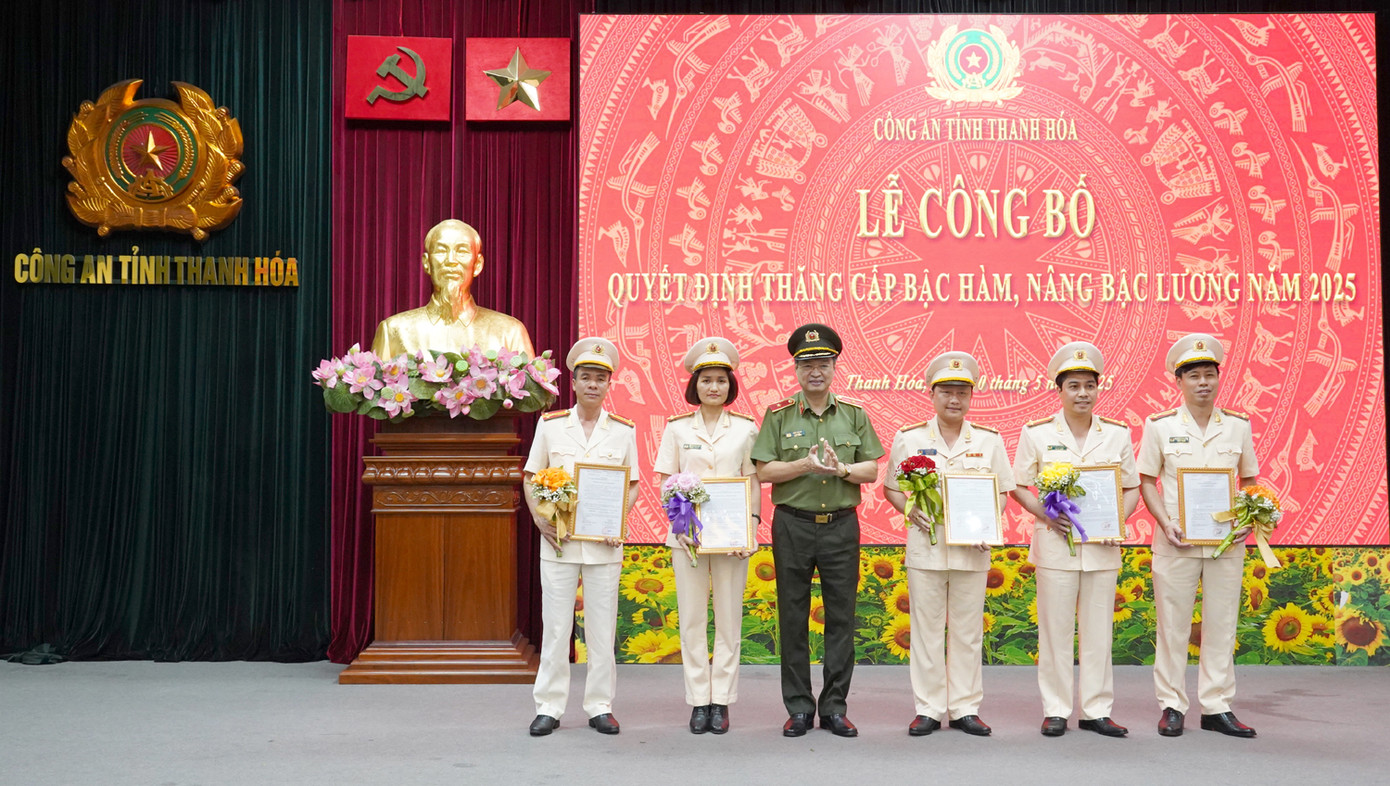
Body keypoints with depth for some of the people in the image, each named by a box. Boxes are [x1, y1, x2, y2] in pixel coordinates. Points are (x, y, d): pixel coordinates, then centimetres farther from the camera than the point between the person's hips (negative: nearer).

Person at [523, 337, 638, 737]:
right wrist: (539, 518, -7)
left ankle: (600, 706, 14)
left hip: (604, 542, 1)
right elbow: (531, 478, 8)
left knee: (602, 627, 4)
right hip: (558, 538, 0)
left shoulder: (623, 430, 6)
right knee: (555, 627, 2)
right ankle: (549, 707, 10)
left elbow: (632, 485, 10)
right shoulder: (550, 425, 5)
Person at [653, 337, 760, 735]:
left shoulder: (746, 428, 5)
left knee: (729, 617, 3)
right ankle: (699, 702, 11)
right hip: (688, 533, 0)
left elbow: (753, 482, 5)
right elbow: (666, 482, 4)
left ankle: (721, 701, 11)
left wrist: (751, 526, -8)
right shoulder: (677, 427, 5)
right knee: (692, 617, 3)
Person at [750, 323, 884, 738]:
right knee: (793, 619, 3)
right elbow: (764, 471, -2)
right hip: (793, 525, -1)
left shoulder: (854, 415, 8)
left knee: (841, 617, 3)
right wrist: (805, 464, -15)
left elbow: (871, 471, 5)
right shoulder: (779, 415, 3)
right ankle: (798, 707, 13)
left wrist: (840, 468, -13)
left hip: (842, 525, 1)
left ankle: (834, 707, 13)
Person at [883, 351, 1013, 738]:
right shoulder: (909, 439, 4)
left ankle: (965, 708, 16)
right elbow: (891, 488, 8)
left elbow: (1002, 491, 10)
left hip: (972, 549, 1)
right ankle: (928, 709, 12)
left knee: (968, 630, 6)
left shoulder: (989, 440, 7)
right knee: (926, 629, 3)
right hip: (925, 546, -1)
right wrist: (909, 510, -11)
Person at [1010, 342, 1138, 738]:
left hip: (1102, 545, 2)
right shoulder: (1037, 433, 1)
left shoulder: (1118, 434, 7)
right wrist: (1044, 514, -12)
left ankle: (1096, 710, 16)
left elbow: (1132, 489, 11)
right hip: (1055, 542, -2)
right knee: (1055, 628, 2)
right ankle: (1056, 710, 12)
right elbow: (1018, 486, 4)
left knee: (1099, 629, 6)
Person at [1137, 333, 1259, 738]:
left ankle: (1217, 706, 16)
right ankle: (1172, 705, 14)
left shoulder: (1238, 425, 6)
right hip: (1176, 540, -2)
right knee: (1173, 625, 3)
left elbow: (1249, 481, 12)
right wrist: (1166, 523, -12)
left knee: (1222, 624, 6)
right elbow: (1146, 482, 2)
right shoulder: (1160, 426, -1)